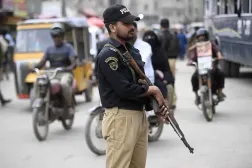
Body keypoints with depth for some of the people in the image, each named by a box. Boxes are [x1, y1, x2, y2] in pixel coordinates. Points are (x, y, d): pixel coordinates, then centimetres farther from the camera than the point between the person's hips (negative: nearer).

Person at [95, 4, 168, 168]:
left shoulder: (133, 51, 15)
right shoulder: (107, 55, -13)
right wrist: (153, 90, -7)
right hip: (120, 118, -9)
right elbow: (125, 89, -21)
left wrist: (157, 99, -1)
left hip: (140, 115, 9)